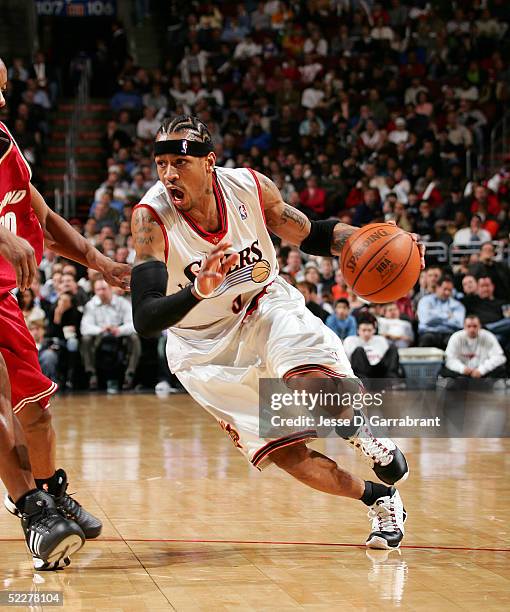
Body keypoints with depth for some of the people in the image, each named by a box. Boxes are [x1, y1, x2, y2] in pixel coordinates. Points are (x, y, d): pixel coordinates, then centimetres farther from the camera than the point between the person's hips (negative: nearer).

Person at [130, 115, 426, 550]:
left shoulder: (251, 187, -16)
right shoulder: (151, 219, -26)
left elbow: (310, 236, 1)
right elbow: (145, 321, -33)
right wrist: (198, 290, -52)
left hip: (266, 307, 1)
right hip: (208, 346, -1)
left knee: (315, 385, -32)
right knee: (286, 455, -6)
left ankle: (364, 432, 1)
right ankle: (378, 499, 18)